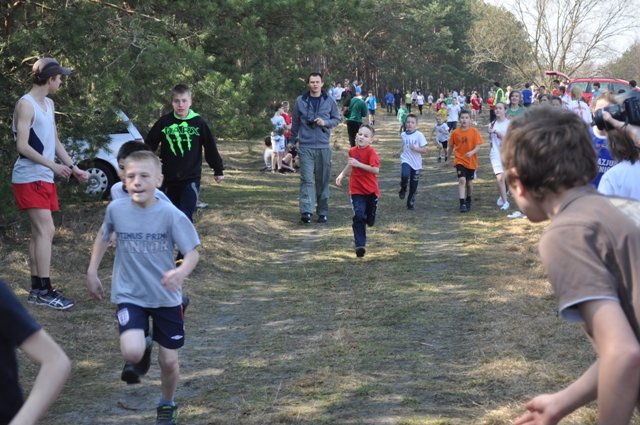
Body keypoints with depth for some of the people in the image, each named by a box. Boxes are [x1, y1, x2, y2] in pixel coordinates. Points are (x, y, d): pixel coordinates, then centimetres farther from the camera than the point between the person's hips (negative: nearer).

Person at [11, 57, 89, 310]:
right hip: (29, 178, -9)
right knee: (46, 231, -14)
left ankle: (36, 289, 14)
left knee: (40, 232, 9)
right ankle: (44, 291, -12)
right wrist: (53, 165, -20)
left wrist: (73, 168, 16)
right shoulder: (26, 104, -12)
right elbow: (22, 146, -18)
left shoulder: (49, 104, 16)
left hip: (44, 179, 9)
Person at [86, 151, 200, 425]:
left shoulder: (171, 215, -17)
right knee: (132, 352, -22)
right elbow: (104, 237, 12)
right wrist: (92, 272, 12)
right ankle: (142, 353, 17)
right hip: (129, 295, 1)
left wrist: (181, 272, -37)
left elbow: (192, 252, -15)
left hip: (166, 297, 0)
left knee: (169, 361, 8)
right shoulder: (116, 209, -9)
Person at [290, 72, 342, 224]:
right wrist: (292, 140, 17)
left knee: (323, 180, 7)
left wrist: (325, 122, -10)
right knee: (307, 179, -9)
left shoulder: (329, 101, 3)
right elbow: (295, 122, 12)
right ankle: (306, 211, -16)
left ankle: (322, 212, 15)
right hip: (305, 146, -1)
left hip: (323, 147, 1)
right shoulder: (300, 101, 4)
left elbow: (336, 119, 10)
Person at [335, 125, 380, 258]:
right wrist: (342, 175, 17)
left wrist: (359, 164, -30)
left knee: (370, 216, 14)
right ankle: (360, 245, -14)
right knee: (358, 216, -12)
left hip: (371, 190, -2)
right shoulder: (352, 151, 5)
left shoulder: (371, 152, -14)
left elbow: (376, 169, -28)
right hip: (356, 190, 3)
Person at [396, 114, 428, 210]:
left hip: (416, 163, -1)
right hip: (405, 160, 1)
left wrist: (415, 148, -24)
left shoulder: (419, 135, -8)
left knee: (413, 186, 7)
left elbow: (424, 150, -9)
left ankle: (411, 203, 25)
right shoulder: (403, 134, 4)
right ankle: (403, 189, 1)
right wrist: (400, 152, 8)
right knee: (405, 175, -30)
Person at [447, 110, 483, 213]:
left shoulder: (474, 131, -7)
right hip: (459, 160, -1)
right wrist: (448, 156, 19)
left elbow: (478, 146, -10)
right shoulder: (455, 133, -4)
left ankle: (468, 201, 37)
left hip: (471, 161, 1)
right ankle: (462, 203, -20)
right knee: (462, 180, -19)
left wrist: (472, 152, -29)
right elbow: (451, 146, 9)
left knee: (469, 182, 13)